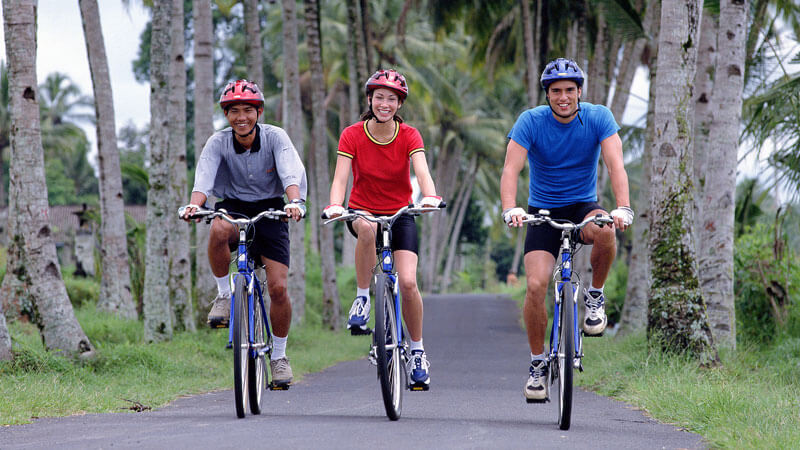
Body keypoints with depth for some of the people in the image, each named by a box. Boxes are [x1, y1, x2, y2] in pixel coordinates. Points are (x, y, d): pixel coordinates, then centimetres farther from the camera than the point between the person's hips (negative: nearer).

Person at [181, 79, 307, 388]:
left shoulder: (275, 137, -13)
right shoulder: (218, 143, -10)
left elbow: (291, 173, -27)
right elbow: (204, 177, -25)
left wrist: (295, 201, -48)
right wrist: (194, 203, -46)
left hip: (270, 211, 0)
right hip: (233, 208, 0)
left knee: (278, 287, -11)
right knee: (218, 230, -38)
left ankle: (279, 355, 10)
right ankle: (224, 295, -16)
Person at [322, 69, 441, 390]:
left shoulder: (409, 136, -9)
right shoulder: (353, 135, -10)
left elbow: (422, 172, -24)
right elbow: (341, 177, -21)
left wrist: (431, 196, -46)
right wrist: (334, 205, -42)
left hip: (400, 214, 0)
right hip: (363, 212, 0)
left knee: (408, 283, -17)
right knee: (367, 228, -39)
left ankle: (417, 351, 3)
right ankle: (362, 297, -21)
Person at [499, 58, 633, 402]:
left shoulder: (598, 118, -11)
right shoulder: (531, 121, -12)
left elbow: (615, 165, -22)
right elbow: (511, 168, -23)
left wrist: (623, 208, -40)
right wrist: (510, 209, -42)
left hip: (582, 207, 0)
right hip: (543, 212, 0)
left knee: (604, 230, -36)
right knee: (536, 285, -18)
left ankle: (595, 296, -10)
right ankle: (538, 362, 1)